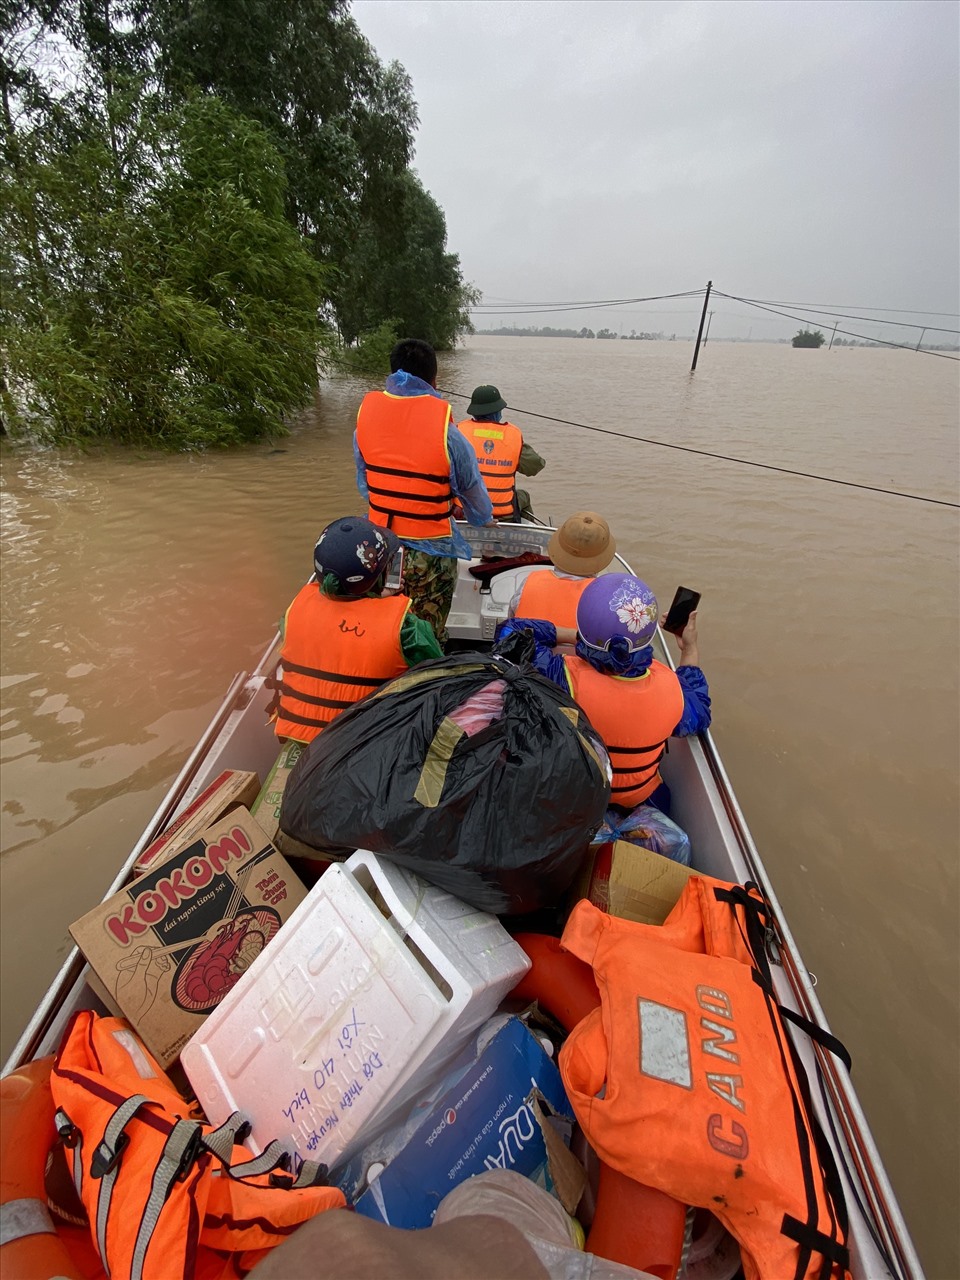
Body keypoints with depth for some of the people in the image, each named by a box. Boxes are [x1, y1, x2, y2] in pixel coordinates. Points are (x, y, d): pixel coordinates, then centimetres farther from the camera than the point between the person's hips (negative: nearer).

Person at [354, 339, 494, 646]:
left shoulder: (366, 414, -2)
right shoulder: (446, 434, -15)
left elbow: (364, 484, 9)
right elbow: (472, 488, 0)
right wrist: (486, 518, 23)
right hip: (430, 553, -4)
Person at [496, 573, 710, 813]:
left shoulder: (566, 678, -41)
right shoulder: (670, 687, -31)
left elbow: (508, 630, -24)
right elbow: (699, 716, -5)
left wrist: (574, 635, -17)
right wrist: (690, 649, 1)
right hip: (639, 799, 2)